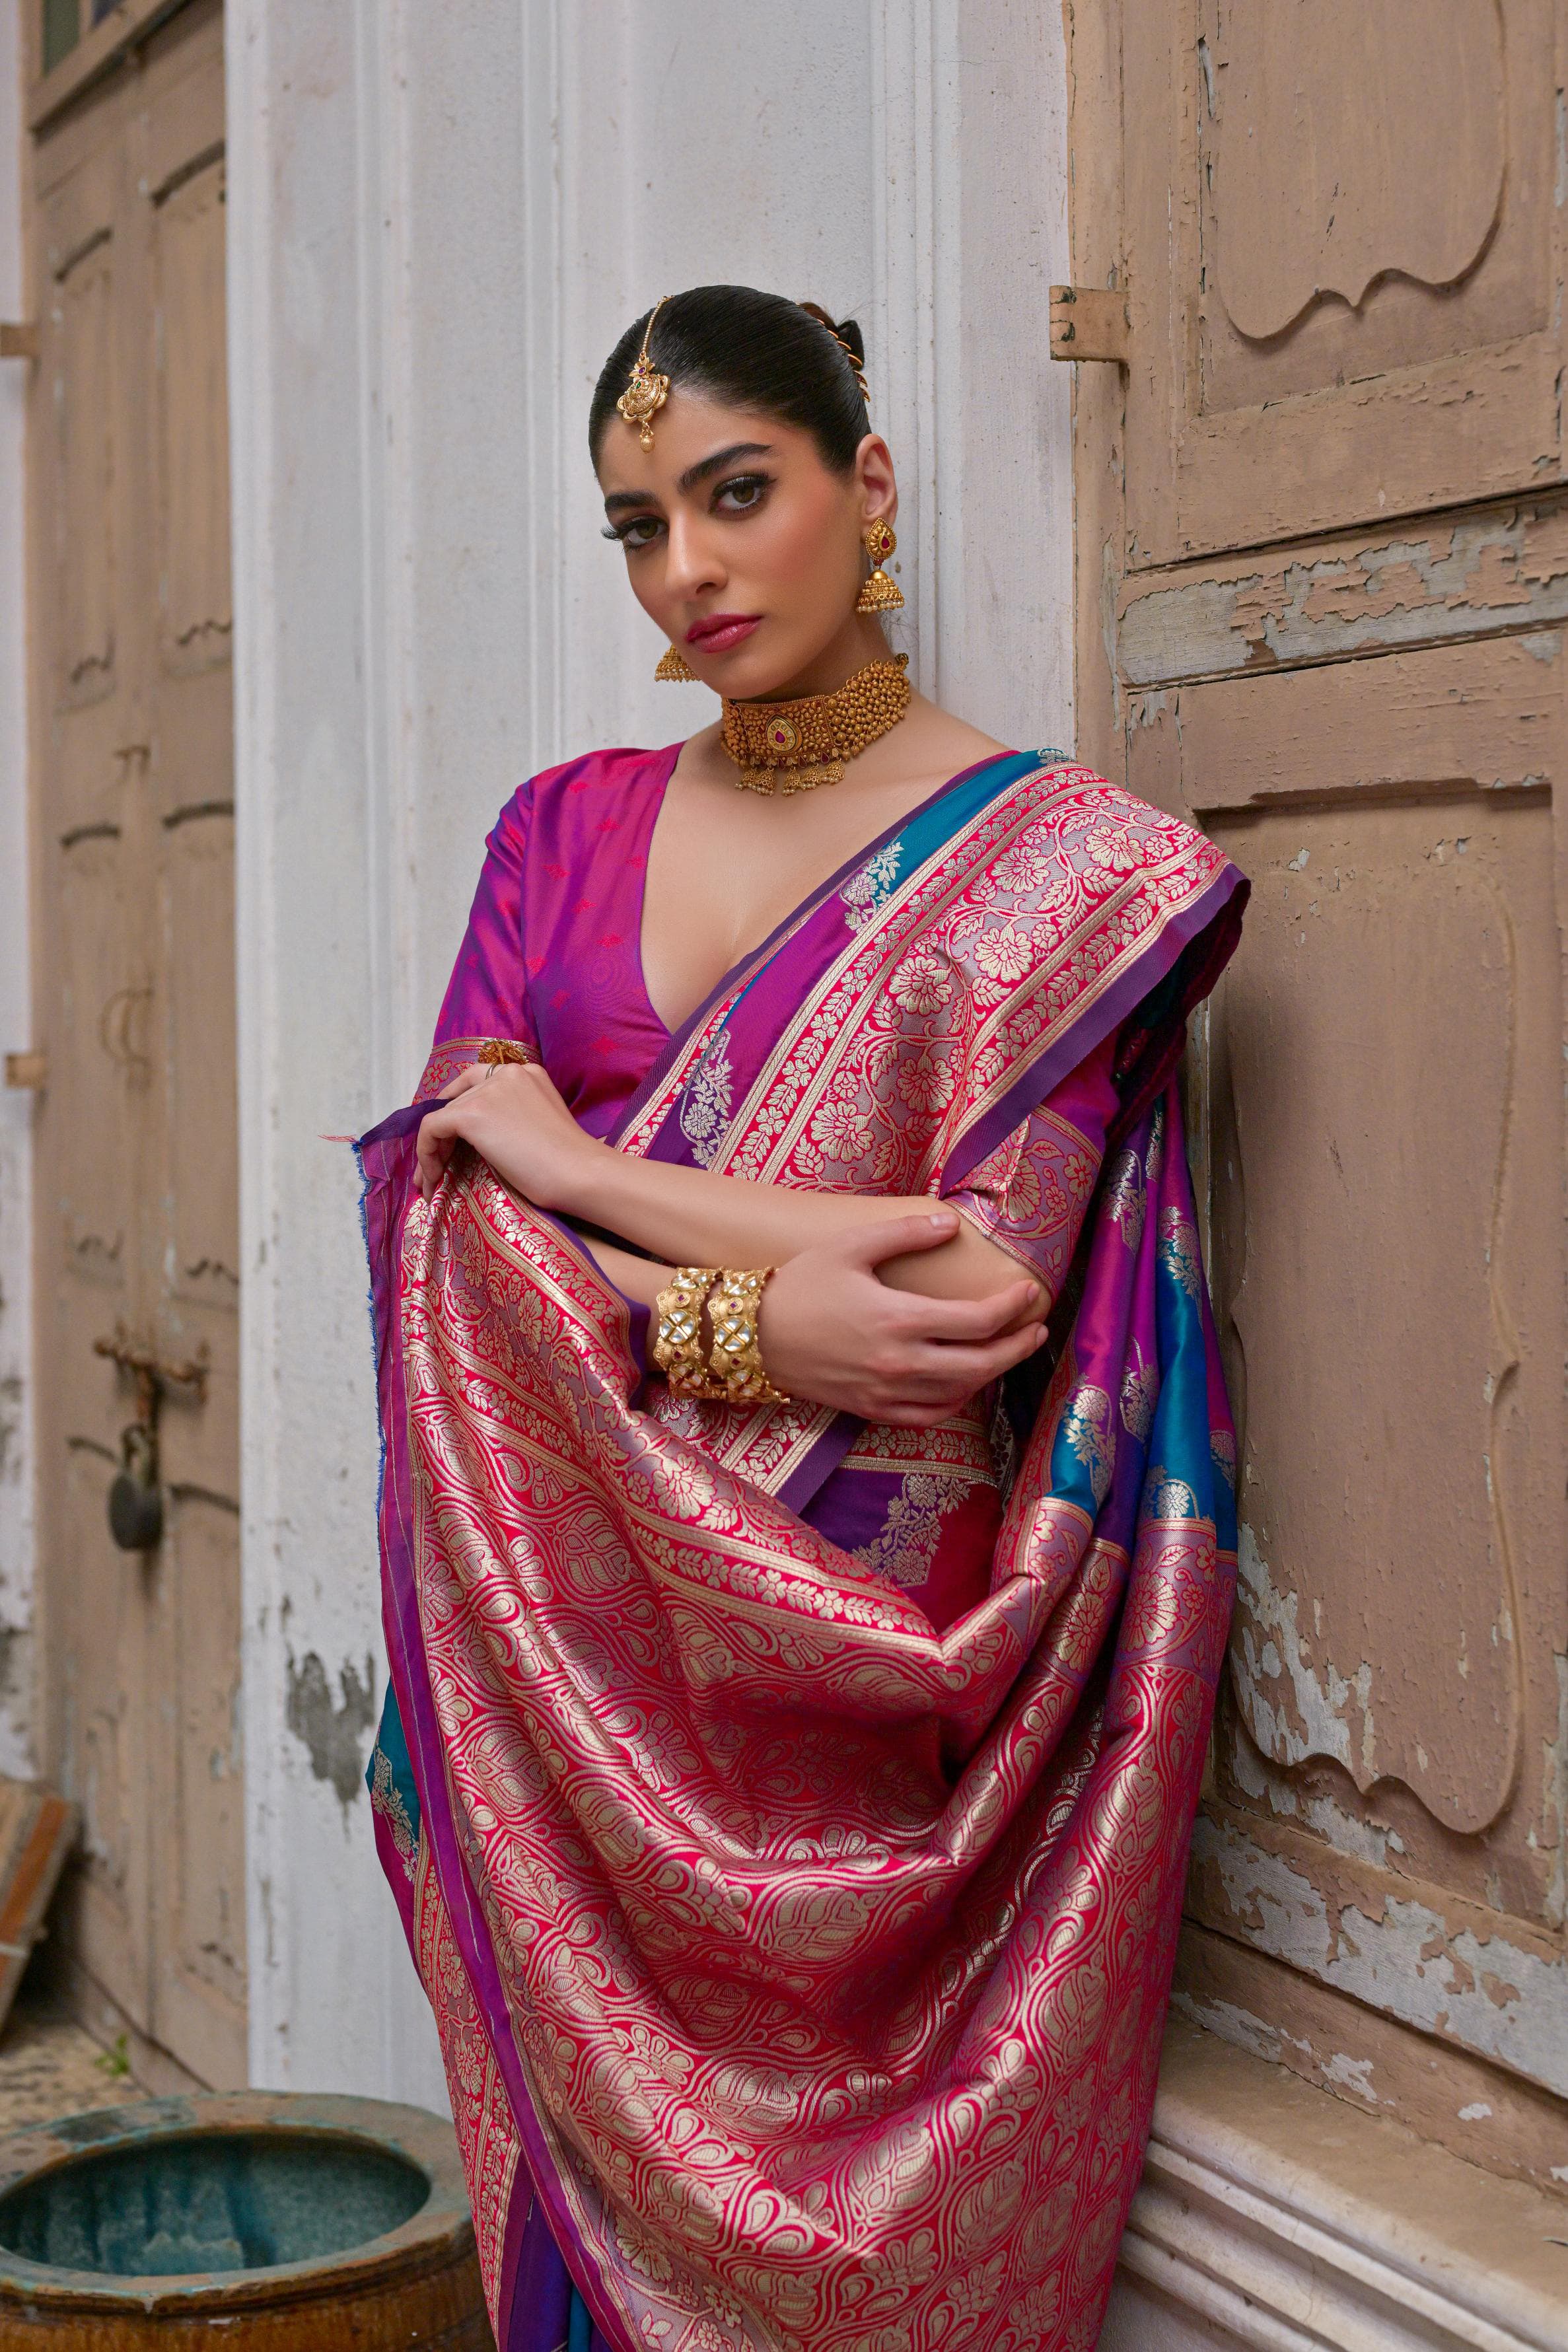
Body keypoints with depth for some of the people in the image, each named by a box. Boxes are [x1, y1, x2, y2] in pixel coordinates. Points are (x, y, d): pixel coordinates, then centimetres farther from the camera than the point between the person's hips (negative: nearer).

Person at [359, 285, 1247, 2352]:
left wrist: (576, 1164, -10)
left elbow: (978, 1295, -14)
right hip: (566, 1671, 4)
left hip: (850, 1668, -3)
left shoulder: (1059, 862, -4)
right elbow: (444, 1217, -1)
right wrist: (748, 1304, -17)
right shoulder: (564, 830, 10)